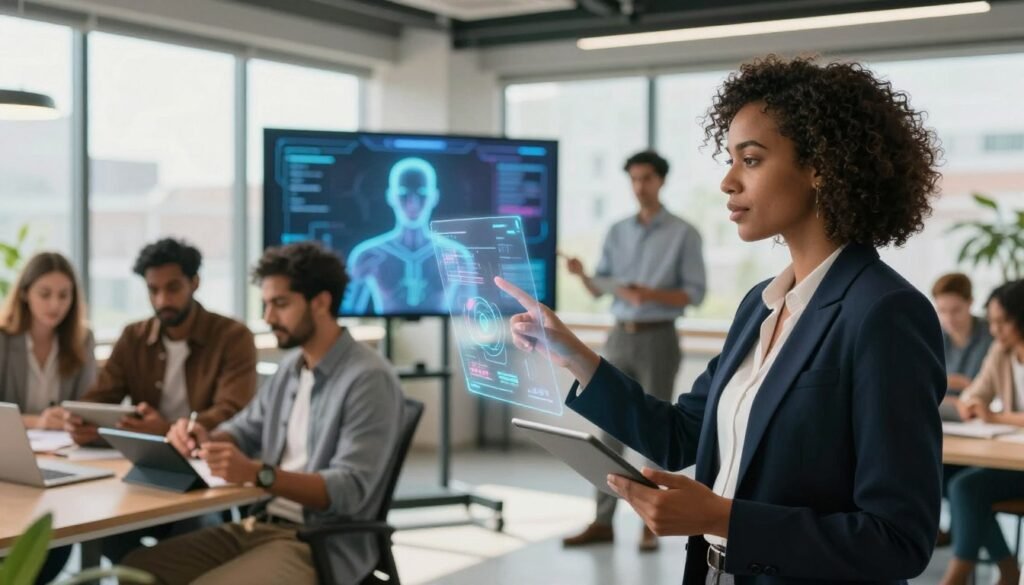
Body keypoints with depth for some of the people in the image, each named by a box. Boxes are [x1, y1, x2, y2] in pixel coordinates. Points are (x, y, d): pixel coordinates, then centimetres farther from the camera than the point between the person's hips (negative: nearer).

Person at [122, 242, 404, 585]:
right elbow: (246, 429, 20)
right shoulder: (292, 365, 12)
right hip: (260, 525, 8)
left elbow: (350, 489, -21)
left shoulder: (369, 379, -15)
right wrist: (206, 439, -3)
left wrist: (258, 474, -32)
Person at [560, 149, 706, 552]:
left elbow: (694, 293, -6)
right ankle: (603, 521, 8)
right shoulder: (618, 232, 11)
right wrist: (582, 275, -13)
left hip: (658, 338, -4)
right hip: (620, 337, 4)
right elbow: (600, 289, 9)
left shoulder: (683, 233, -2)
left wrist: (650, 295, -21)